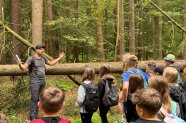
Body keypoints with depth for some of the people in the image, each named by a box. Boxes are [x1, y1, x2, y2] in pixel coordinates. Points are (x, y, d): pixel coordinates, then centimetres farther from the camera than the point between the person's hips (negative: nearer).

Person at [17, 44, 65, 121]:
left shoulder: (43, 58, 11)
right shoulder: (31, 58, -9)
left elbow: (51, 63, 27)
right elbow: (23, 68, -16)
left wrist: (59, 58, 30)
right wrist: (20, 65, -39)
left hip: (42, 81, 7)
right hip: (34, 81, -6)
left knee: (39, 99, 9)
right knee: (34, 99, -9)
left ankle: (35, 115, 17)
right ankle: (32, 117, -3)